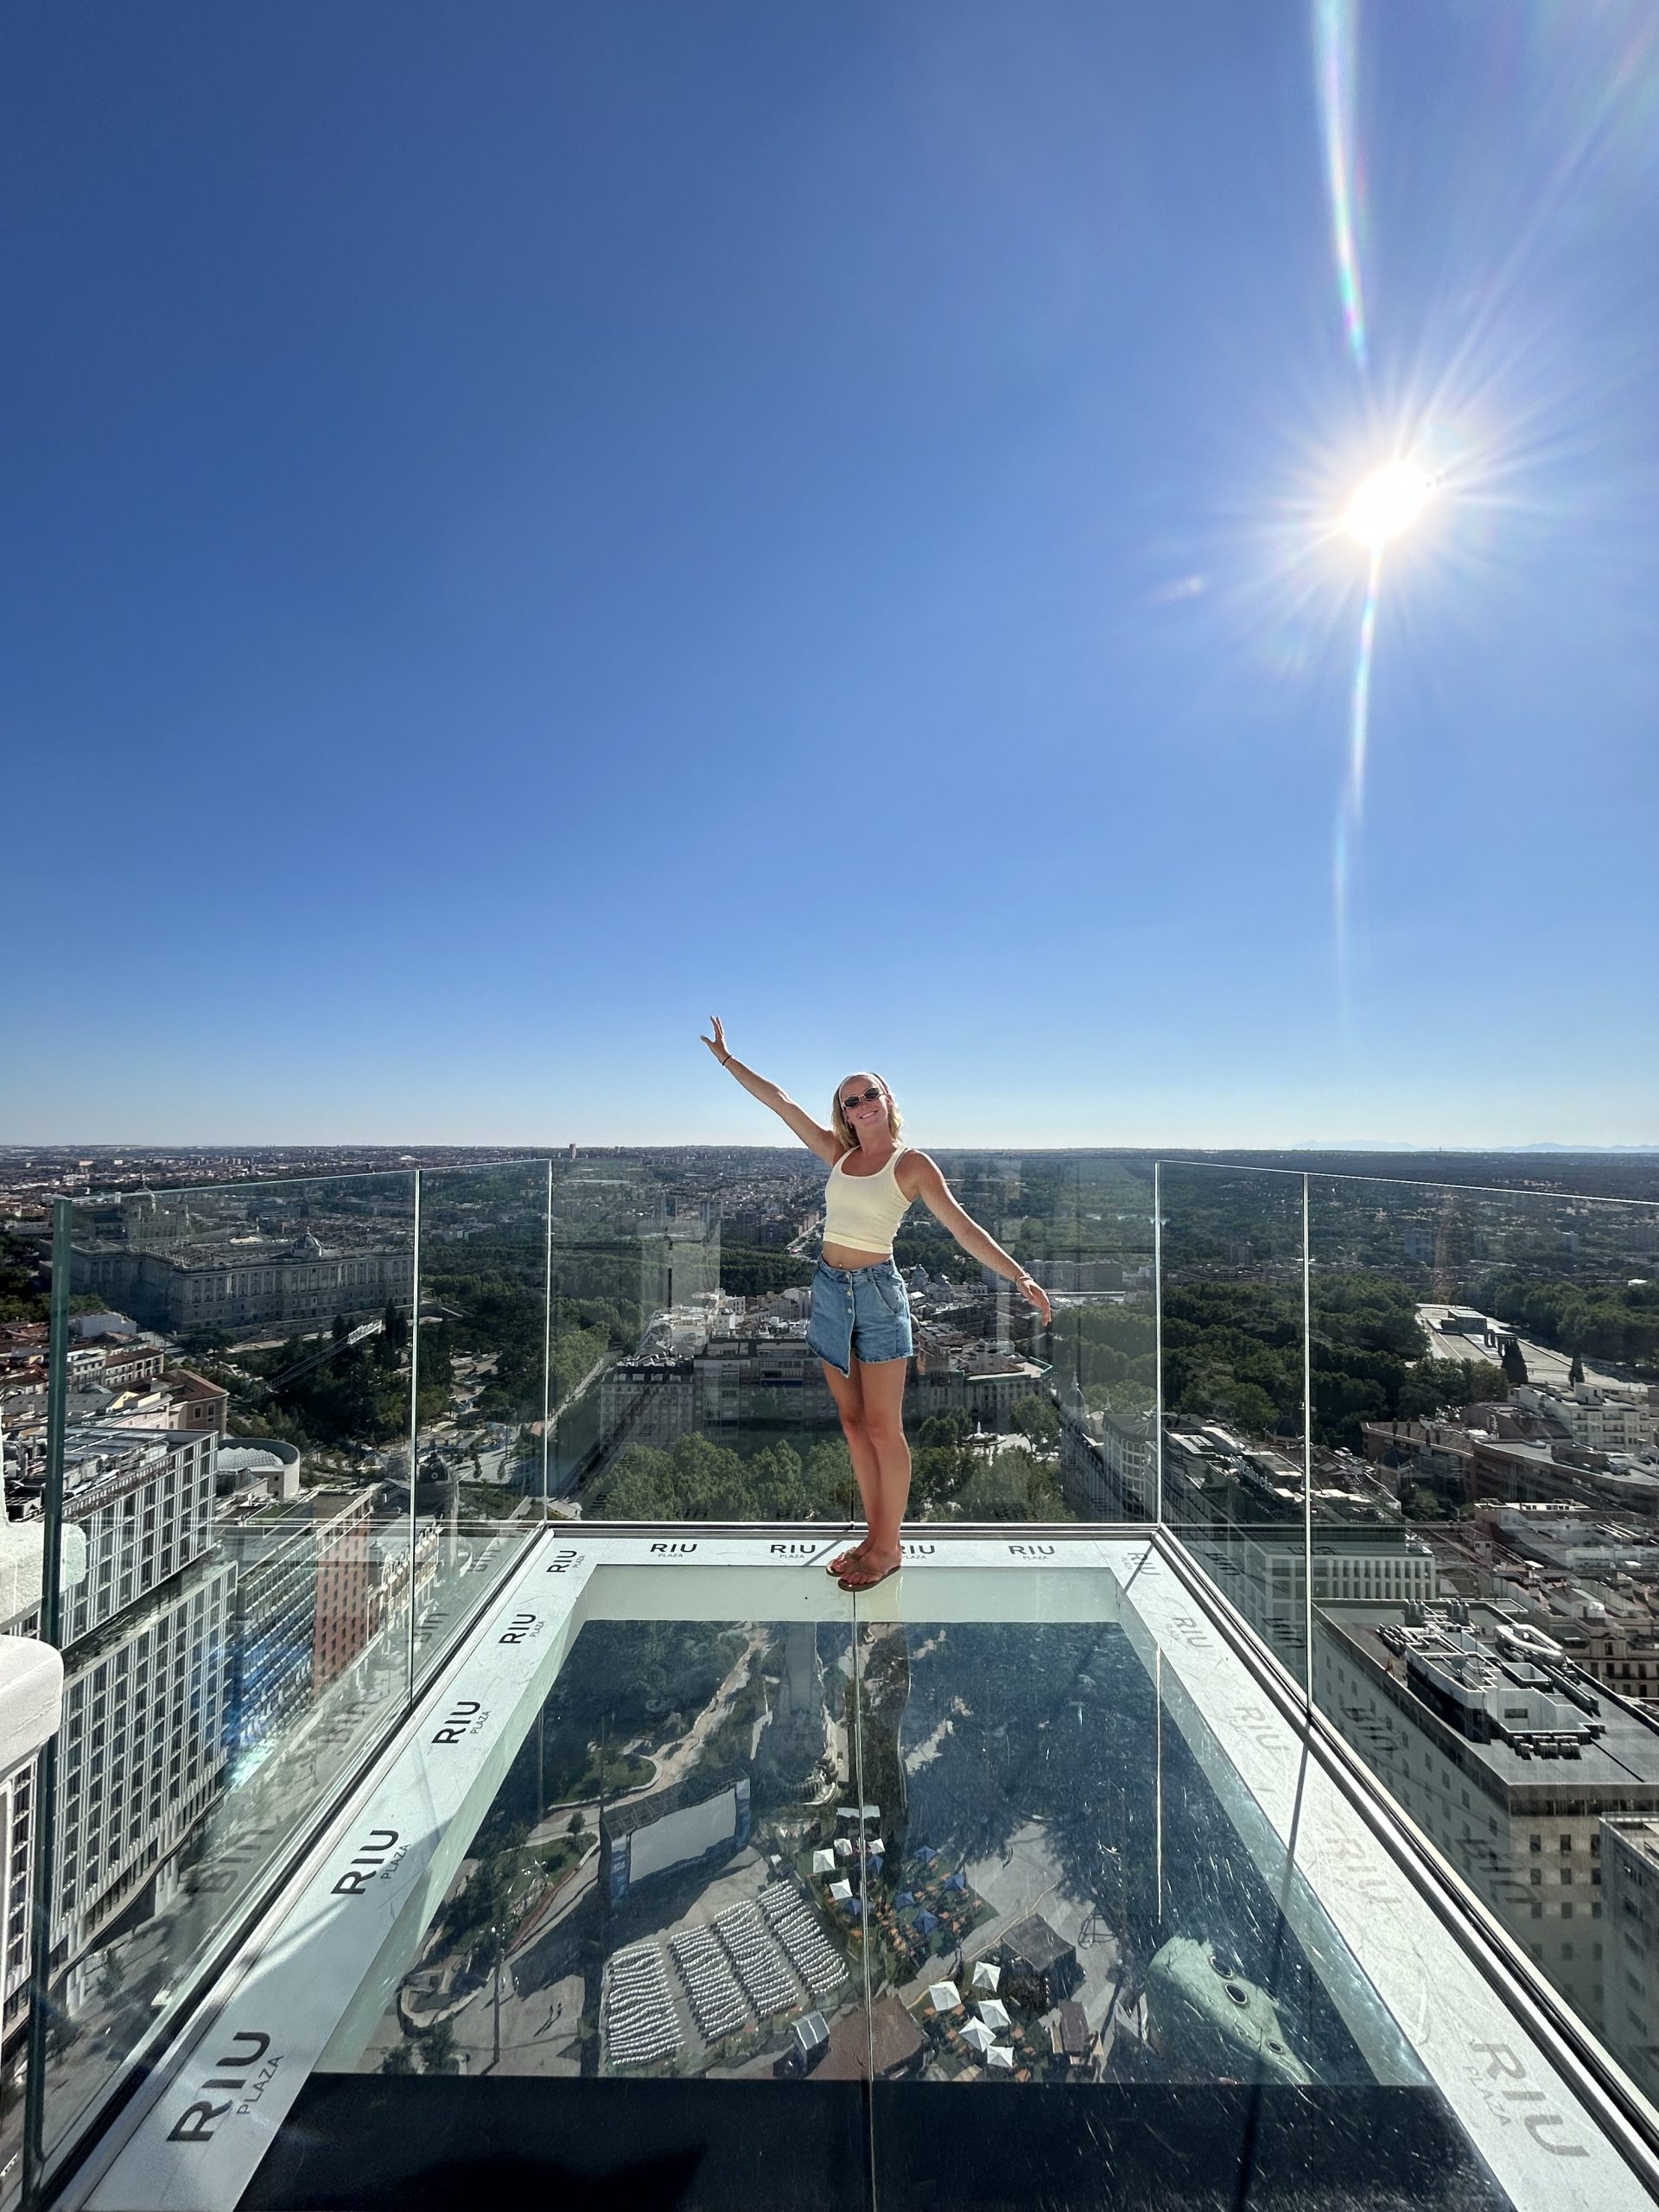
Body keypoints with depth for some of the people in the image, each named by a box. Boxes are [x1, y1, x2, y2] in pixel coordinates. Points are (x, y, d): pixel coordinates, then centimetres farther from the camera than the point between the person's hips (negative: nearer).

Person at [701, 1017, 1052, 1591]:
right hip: (829, 1289, 6)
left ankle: (888, 1547, 20)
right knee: (852, 1422, 13)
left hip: (877, 1291, -5)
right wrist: (727, 1058, 15)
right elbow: (779, 1101, 10)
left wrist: (1019, 1277, -17)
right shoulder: (838, 1153, 7)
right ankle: (874, 1535, 28)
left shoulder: (911, 1162, -6)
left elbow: (962, 1227, -9)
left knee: (883, 1428, 3)